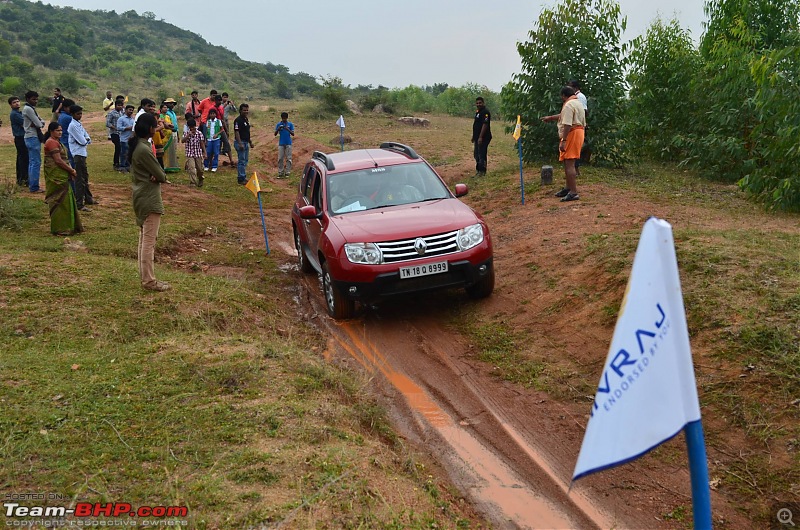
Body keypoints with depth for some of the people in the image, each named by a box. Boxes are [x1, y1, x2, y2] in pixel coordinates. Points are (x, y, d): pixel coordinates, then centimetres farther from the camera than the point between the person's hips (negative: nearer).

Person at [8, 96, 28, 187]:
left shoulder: (19, 113, 17)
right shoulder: (14, 114, -12)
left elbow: (24, 124, 14)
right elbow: (24, 124, -17)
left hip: (21, 138, 10)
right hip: (20, 138, -10)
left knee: (21, 158, 14)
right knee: (24, 159, -10)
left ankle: (20, 179, 21)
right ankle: (23, 179, -9)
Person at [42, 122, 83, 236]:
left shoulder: (56, 141, 18)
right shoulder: (52, 142, -15)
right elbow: (58, 160, -20)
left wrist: (70, 170, 5)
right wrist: (71, 170, -12)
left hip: (61, 176, 10)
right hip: (56, 176, -10)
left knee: (65, 200, 13)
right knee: (60, 201, -6)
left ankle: (67, 226, 21)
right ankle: (60, 229, -1)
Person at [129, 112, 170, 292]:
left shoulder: (136, 146, 10)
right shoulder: (144, 149, -21)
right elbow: (161, 175, -17)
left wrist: (155, 175, -12)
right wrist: (159, 176, 5)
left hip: (141, 198, 10)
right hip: (150, 200, -10)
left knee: (144, 240, 15)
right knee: (149, 241, -5)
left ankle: (145, 277, 23)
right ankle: (149, 281, 0)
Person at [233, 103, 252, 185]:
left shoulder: (246, 119, 14)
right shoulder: (238, 120, -14)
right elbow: (236, 132, -19)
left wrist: (250, 142, 22)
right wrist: (240, 143, -25)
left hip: (246, 142, 10)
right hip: (240, 142, -10)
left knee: (245, 160, 14)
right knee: (241, 161, -7)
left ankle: (243, 177, 22)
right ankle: (241, 178, -3)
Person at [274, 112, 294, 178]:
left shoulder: (290, 124, 2)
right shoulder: (278, 124, 4)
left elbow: (293, 134, -4)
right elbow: (275, 134, 1)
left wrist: (288, 129, -20)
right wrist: (278, 129, -17)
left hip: (288, 143, -1)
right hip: (281, 144, 1)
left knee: (288, 158, -2)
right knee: (280, 158, -1)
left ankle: (287, 172, 2)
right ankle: (280, 173, 3)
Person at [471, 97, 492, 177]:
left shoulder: (485, 112, -14)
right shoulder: (477, 112, 17)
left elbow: (485, 125, -21)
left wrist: (480, 137, -26)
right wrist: (474, 136, 23)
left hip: (483, 138, -10)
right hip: (478, 137, 10)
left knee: (482, 154, -6)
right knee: (476, 154, 16)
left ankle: (482, 172, -1)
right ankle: (478, 170, 26)